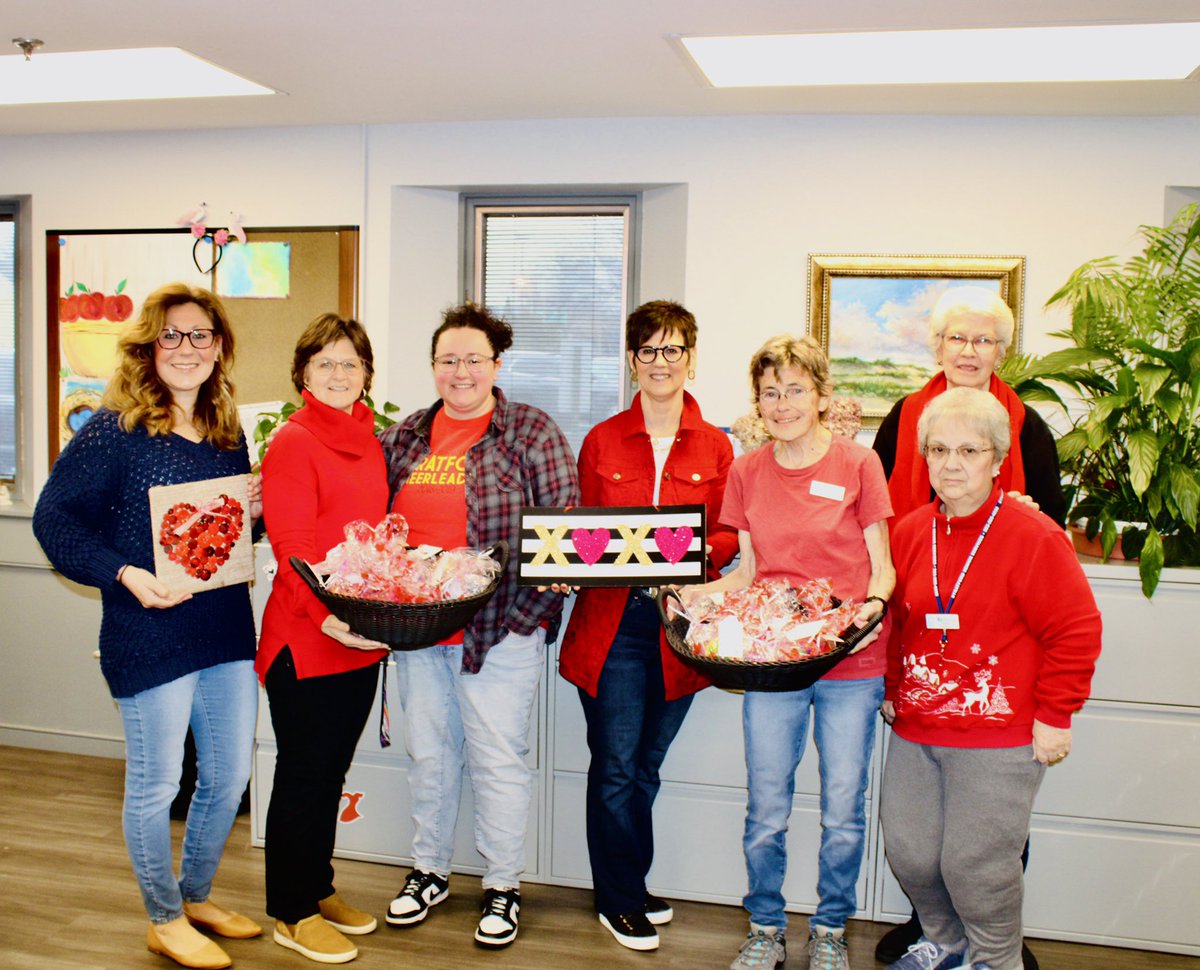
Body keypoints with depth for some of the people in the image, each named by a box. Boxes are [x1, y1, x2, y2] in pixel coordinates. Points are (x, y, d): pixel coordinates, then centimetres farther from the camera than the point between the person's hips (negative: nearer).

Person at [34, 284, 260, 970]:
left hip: (228, 629, 6)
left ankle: (197, 896, 38)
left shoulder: (230, 434, 9)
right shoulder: (116, 430, -9)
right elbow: (54, 519, -9)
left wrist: (255, 514, -1)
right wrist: (124, 574, -20)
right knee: (155, 784, 7)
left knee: (230, 775, 15)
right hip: (150, 636, -6)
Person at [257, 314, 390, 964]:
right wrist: (324, 614, -30)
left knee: (332, 770, 18)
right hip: (305, 640, -7)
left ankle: (319, 889, 35)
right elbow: (291, 547, -18)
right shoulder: (292, 443, -11)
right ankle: (292, 914, 21)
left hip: (362, 638, 7)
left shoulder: (367, 439, 12)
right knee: (303, 773, 5)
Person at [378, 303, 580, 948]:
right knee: (428, 754, 16)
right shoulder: (404, 438, 11)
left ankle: (503, 886, 22)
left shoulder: (531, 433, -3)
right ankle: (429, 870, 34)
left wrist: (529, 608, -18)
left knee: (498, 759, 4)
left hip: (498, 627, -4)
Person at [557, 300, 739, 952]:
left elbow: (730, 535, 4)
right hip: (612, 621, -1)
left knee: (645, 767, 14)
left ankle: (625, 887, 33)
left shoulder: (715, 447, 5)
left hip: (681, 624, 1)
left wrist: (697, 553, -16)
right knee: (615, 767, 1)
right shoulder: (601, 441, 5)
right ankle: (622, 898, 20)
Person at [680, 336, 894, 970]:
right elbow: (749, 571, 12)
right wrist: (700, 592, -5)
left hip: (851, 664, -2)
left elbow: (882, 567, 1)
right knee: (765, 812, 8)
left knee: (843, 813, 8)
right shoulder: (747, 472, 7)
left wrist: (873, 602, -19)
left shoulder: (858, 464, -2)